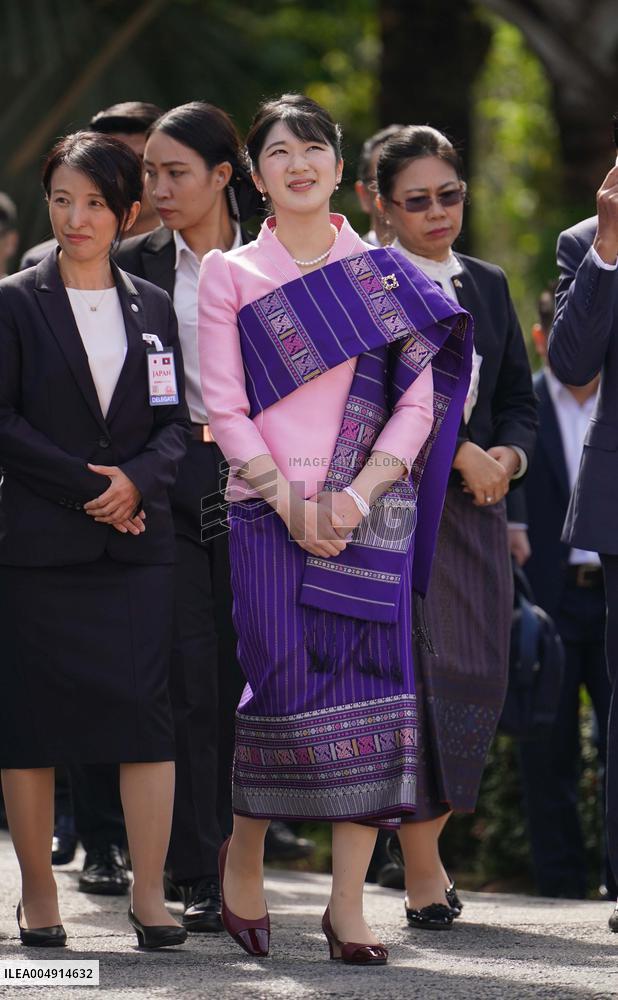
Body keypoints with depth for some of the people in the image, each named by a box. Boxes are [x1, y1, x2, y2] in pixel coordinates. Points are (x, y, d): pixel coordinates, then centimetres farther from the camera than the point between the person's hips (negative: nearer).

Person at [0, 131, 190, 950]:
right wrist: (86, 487, -12)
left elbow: (178, 422, 8)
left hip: (137, 541, 2)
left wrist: (136, 480, -11)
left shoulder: (154, 310, 12)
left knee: (147, 712, -5)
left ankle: (149, 893, -1)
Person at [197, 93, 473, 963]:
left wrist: (358, 496, -9)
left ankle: (348, 904, -1)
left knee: (369, 690, -5)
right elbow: (224, 408, 1)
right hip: (268, 511, -1)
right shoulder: (230, 274, 8)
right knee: (285, 689, -9)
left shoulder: (387, 273, 10)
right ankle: (243, 855, 16)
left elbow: (417, 402, 5)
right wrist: (291, 504, -10)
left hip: (370, 513, 1)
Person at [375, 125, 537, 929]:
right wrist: (458, 452, -14)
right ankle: (421, 864, -6)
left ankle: (427, 832, 14)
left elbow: (519, 399, 18)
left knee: (479, 675, 0)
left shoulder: (488, 287, 17)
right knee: (415, 671, -10)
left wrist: (509, 454, -3)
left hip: (478, 503, 6)